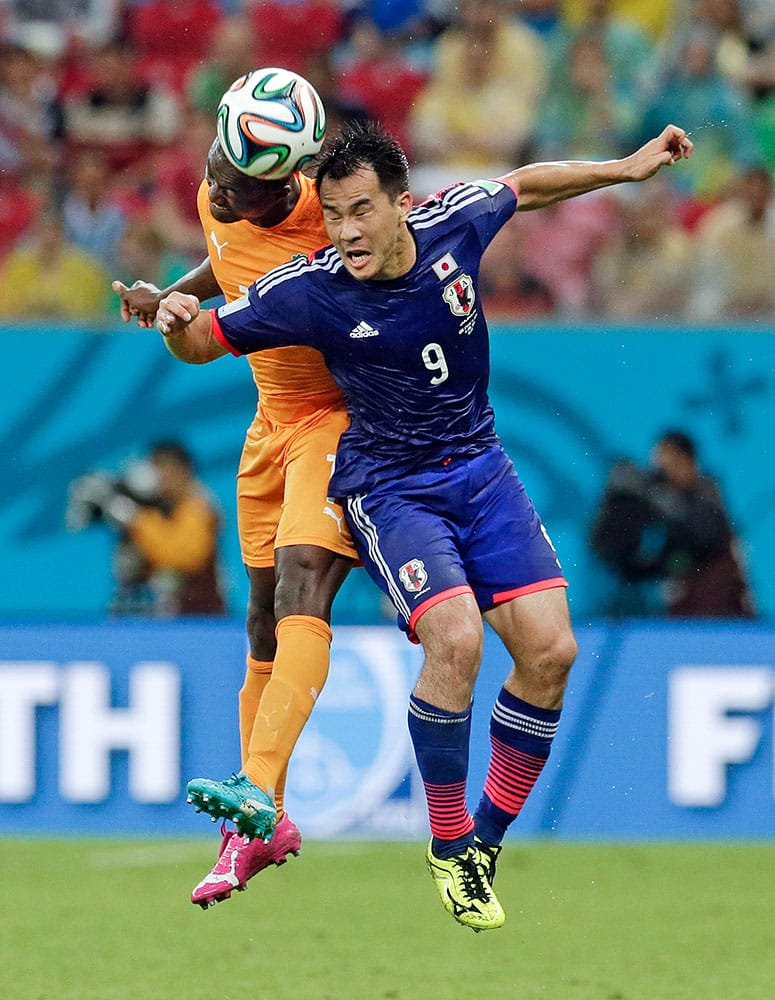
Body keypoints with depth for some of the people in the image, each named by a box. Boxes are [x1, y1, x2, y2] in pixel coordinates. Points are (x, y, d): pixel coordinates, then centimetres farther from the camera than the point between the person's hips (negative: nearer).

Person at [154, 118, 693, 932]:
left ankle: (488, 836, 9)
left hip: (479, 468, 4)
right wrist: (177, 323, -28)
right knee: (455, 636, -27)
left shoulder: (455, 223, -9)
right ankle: (447, 846, -9)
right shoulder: (312, 290, -17)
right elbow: (204, 344, -6)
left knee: (549, 650, -10)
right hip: (388, 487, -4)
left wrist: (626, 168, 19)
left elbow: (524, 185, 13)